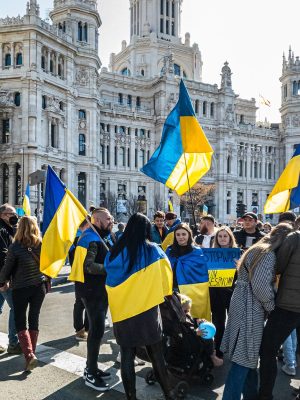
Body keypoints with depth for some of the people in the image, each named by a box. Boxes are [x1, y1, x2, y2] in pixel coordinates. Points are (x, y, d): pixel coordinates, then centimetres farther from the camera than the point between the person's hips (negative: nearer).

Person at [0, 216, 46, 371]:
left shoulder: (15, 247, -15)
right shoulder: (42, 245, -5)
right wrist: (47, 282, 15)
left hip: (20, 289, -3)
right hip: (39, 287, 3)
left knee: (20, 322, 9)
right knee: (34, 319, 14)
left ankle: (29, 355, -5)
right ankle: (31, 352, 22)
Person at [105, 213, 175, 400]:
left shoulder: (116, 251, -4)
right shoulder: (153, 250, -9)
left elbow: (110, 281, 7)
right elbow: (167, 276, 3)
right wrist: (163, 292, 20)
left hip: (122, 311, 2)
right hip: (148, 310, -1)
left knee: (127, 355, 13)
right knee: (157, 355, 13)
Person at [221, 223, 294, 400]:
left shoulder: (258, 250, 16)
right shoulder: (268, 254, -15)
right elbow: (261, 286, -23)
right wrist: (272, 307, -7)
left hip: (246, 304, 10)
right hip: (250, 307, -10)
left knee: (248, 354, 18)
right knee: (244, 357, -4)